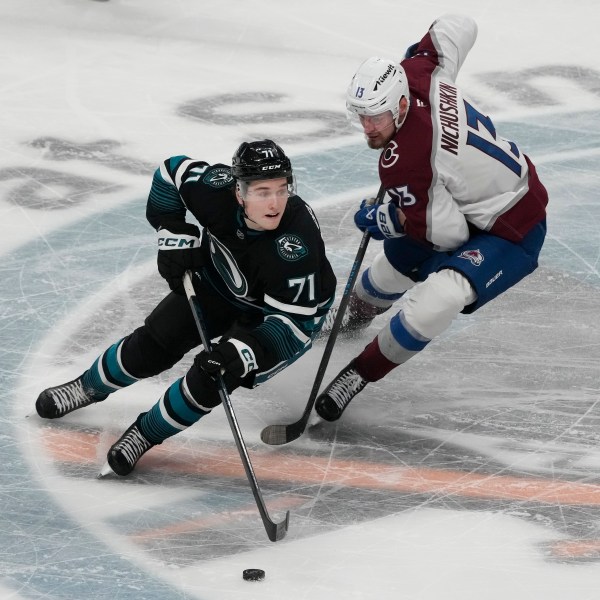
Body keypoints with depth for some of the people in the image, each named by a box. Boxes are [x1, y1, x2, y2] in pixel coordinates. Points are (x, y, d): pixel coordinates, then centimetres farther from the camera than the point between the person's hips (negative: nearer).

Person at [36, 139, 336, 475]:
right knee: (154, 343, 5)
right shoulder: (217, 189, -31)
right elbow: (171, 172, -9)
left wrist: (245, 350, -50)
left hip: (281, 309, -4)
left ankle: (146, 434, 6)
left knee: (212, 377, -19)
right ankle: (89, 387, 34)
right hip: (221, 281, 4)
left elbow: (293, 319, -37)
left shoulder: (297, 241, -41)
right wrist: (175, 234, -15)